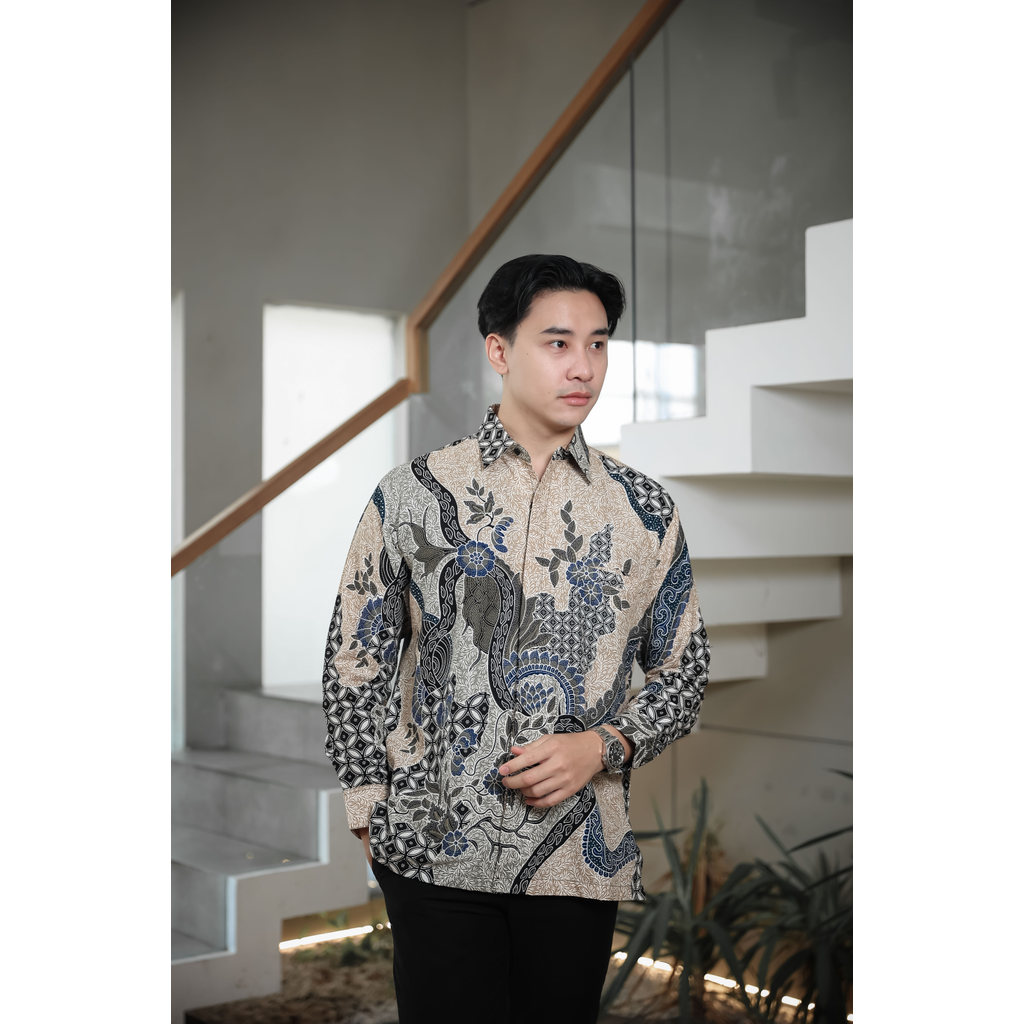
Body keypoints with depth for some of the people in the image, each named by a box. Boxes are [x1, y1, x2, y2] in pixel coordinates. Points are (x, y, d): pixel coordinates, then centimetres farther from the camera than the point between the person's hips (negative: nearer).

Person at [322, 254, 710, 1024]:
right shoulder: (413, 496, -1)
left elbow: (683, 675, 9)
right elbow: (356, 661, 5)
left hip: (580, 852, 2)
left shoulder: (644, 510, 3)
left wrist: (603, 746, -8)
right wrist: (372, 810, 0)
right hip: (434, 851, -1)